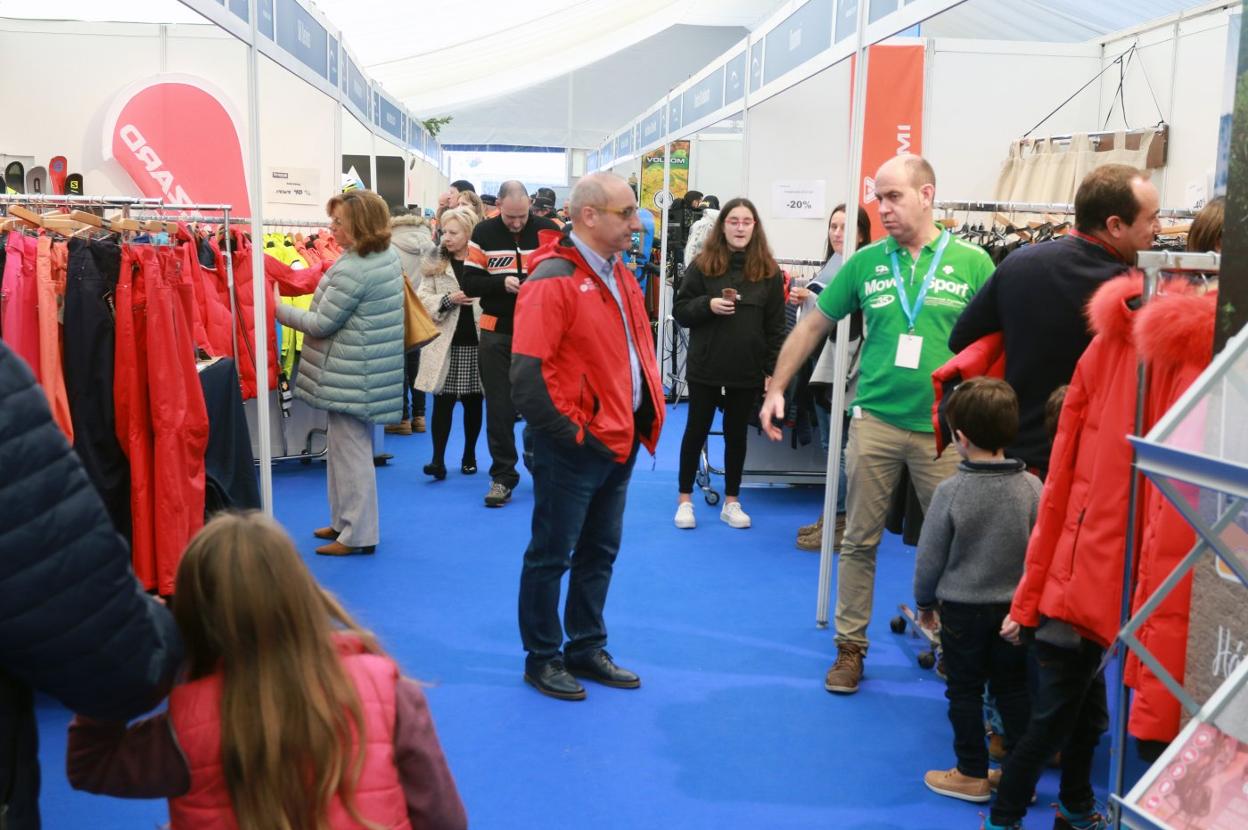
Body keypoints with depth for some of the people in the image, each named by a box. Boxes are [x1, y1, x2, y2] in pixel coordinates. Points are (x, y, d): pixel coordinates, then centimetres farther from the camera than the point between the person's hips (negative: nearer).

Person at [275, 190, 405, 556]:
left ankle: (358, 534, 7)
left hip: (350, 374, -10)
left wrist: (278, 309, -6)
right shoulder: (388, 256, 7)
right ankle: (345, 521, 29)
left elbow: (321, 324, -17)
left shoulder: (353, 270, -22)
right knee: (347, 446, 19)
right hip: (374, 367, 10)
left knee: (350, 450, -1)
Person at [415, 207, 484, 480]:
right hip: (445, 342, 1)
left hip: (476, 341, -1)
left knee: (472, 402, 10)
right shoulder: (435, 262, 6)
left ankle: (469, 456, 24)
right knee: (442, 401, -2)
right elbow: (422, 299, 4)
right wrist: (448, 299, -12)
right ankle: (438, 460, -2)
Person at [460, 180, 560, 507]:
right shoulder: (483, 233, -1)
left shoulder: (548, 230, -2)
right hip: (497, 333, 0)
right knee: (499, 407, 4)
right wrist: (501, 284, -19)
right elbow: (468, 282, -2)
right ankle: (503, 476, 14)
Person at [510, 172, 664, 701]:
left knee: (599, 552, 18)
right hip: (574, 449, -9)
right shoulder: (553, 280, -17)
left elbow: (640, 349, 20)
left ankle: (587, 649, 33)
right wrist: (567, 433, -19)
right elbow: (527, 373, -22)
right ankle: (542, 658, 21)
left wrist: (647, 413, 10)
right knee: (551, 555, 6)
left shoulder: (619, 275, 11)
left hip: (621, 441, 9)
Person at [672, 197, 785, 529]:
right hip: (706, 367, -1)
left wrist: (773, 370, -3)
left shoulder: (769, 270, 0)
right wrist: (708, 305, -20)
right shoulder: (702, 264, -2)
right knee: (696, 431, 8)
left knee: (737, 435, 12)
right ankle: (684, 500, 20)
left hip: (747, 370, 1)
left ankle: (731, 502, 24)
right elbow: (680, 311, -1)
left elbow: (775, 325, 1)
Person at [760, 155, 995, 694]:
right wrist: (777, 388, 7)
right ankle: (851, 645, 21)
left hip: (946, 427, -1)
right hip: (875, 420, 1)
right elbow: (814, 326, 10)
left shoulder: (973, 263, -2)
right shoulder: (866, 262, 3)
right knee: (860, 540, 8)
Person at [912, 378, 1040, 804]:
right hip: (1017, 605, 4)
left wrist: (925, 602, 5)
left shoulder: (951, 490, -19)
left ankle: (972, 775, 19)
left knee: (964, 690, 10)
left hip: (962, 608, -3)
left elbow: (930, 556, -11)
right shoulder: (1032, 486, -9)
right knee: (1013, 688, 17)